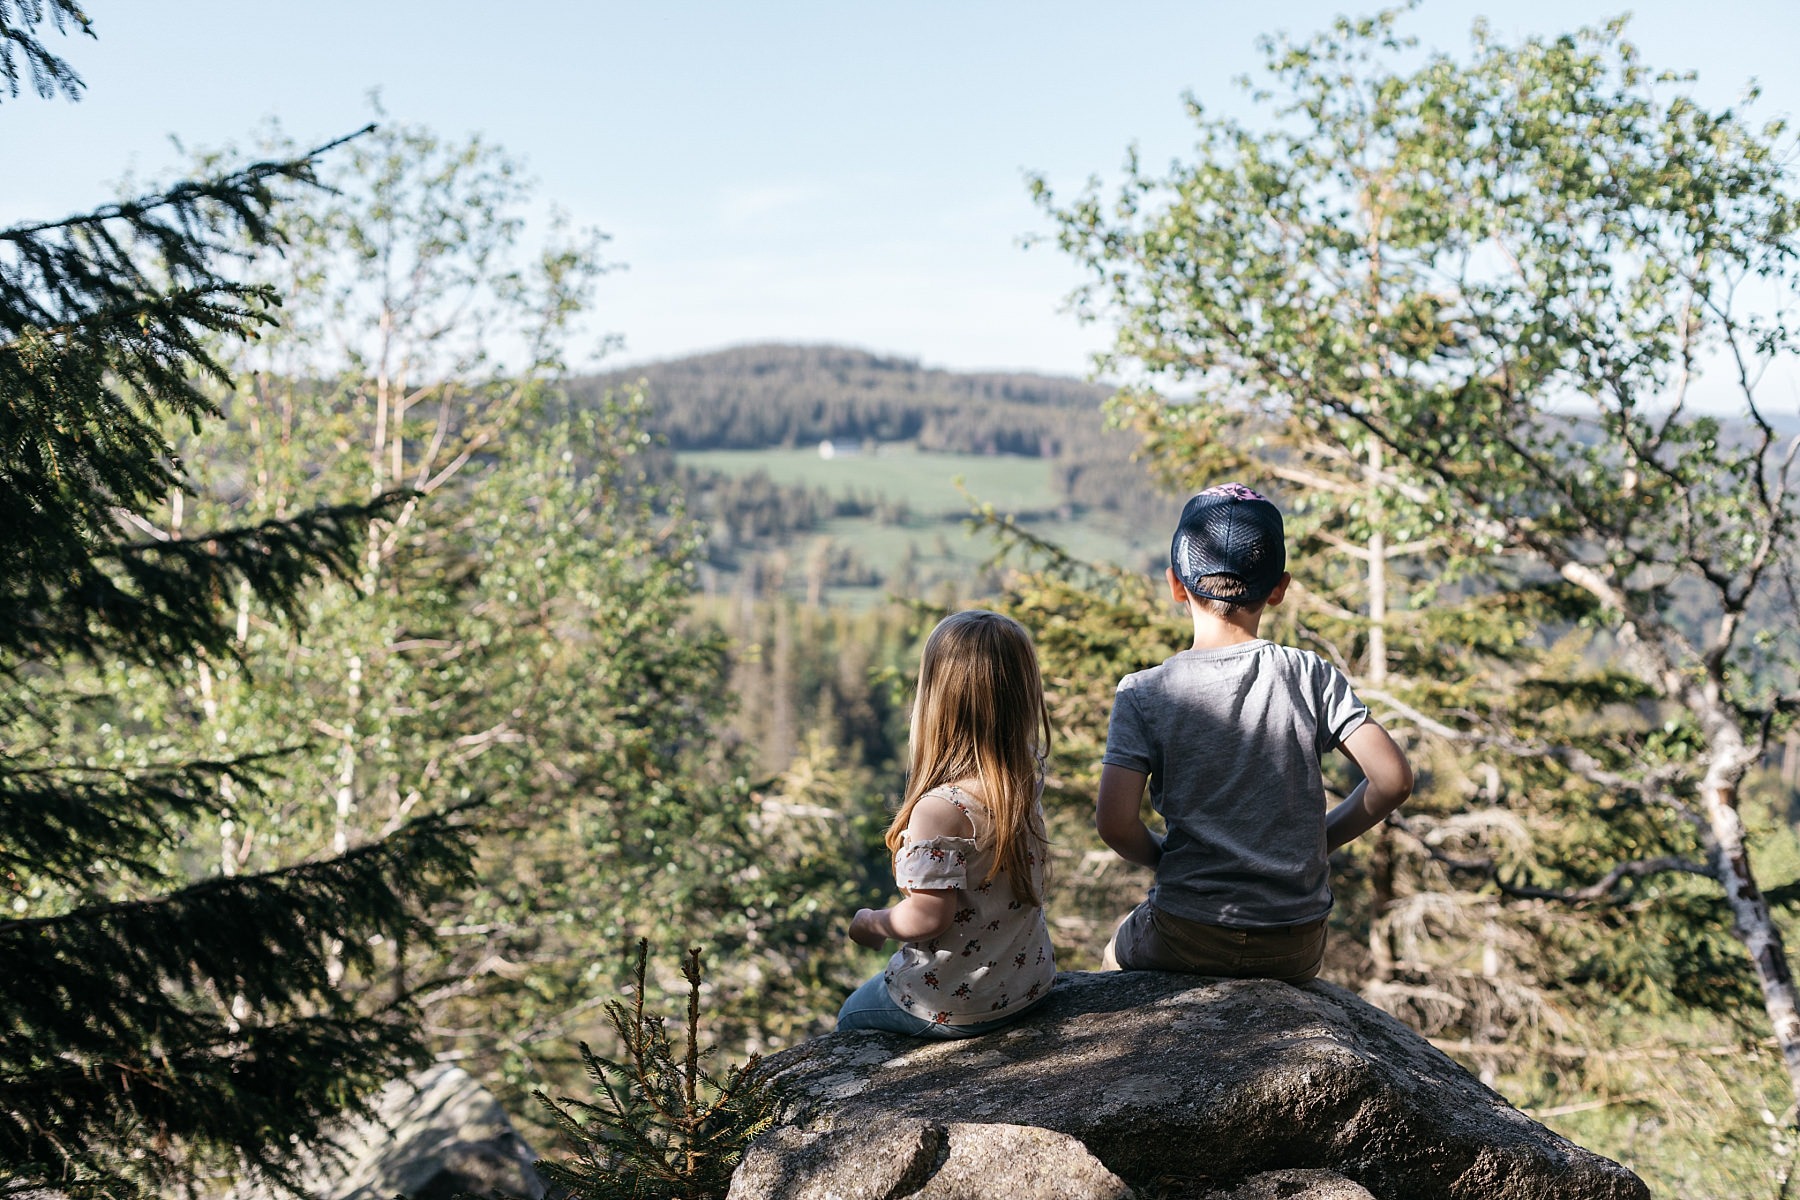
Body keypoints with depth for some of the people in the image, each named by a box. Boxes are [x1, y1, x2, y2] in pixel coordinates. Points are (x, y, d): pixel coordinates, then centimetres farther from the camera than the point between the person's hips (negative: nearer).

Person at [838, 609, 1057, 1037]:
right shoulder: (1028, 778, -9)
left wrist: (871, 924, -6)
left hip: (951, 1007, -6)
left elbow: (928, 917, -27)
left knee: (851, 1018, 24)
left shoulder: (941, 806, -30)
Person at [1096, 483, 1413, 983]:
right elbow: (1393, 781, -11)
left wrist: (1165, 859, 4)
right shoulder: (1311, 675, -5)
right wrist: (1323, 838, 5)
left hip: (1188, 944, -2)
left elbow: (1115, 824, -17)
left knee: (1117, 954, 33)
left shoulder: (1143, 694, -9)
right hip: (1297, 952, 2)